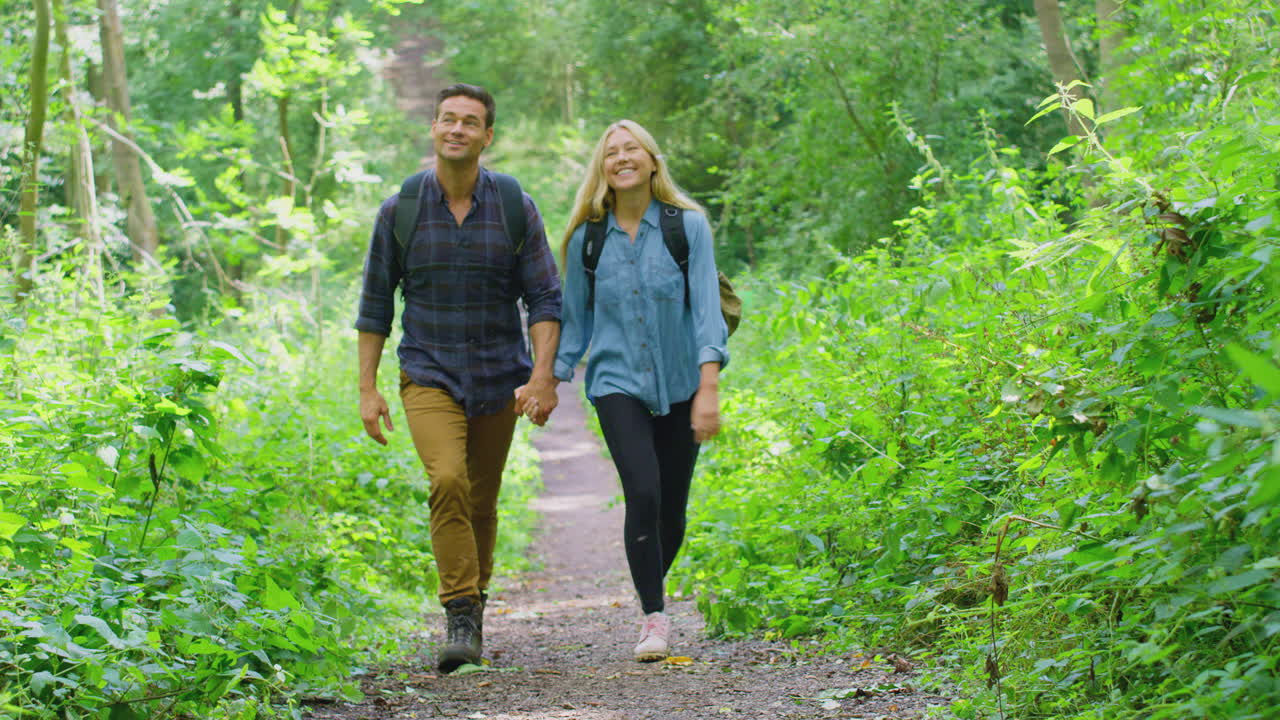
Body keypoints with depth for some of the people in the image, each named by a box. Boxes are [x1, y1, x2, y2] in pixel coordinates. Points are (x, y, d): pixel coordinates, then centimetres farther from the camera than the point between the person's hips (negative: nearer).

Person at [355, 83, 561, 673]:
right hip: (428, 375, -1)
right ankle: (461, 621, -20)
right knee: (448, 481, -22)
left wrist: (543, 374, -13)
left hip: (498, 379, 2)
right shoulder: (400, 210, -2)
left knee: (482, 501, 9)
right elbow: (375, 304, 5)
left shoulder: (516, 208, -2)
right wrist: (367, 388, 2)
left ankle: (473, 602, 30)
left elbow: (544, 297, -1)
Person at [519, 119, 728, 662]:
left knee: (671, 510, 5)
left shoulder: (687, 226, -3)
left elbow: (707, 308, -8)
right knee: (642, 493, -18)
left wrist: (709, 389, -16)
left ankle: (653, 586, 34)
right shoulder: (587, 239, 3)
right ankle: (653, 617, -7)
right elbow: (575, 320, 12)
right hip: (617, 383, 0)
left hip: (678, 385, 0)